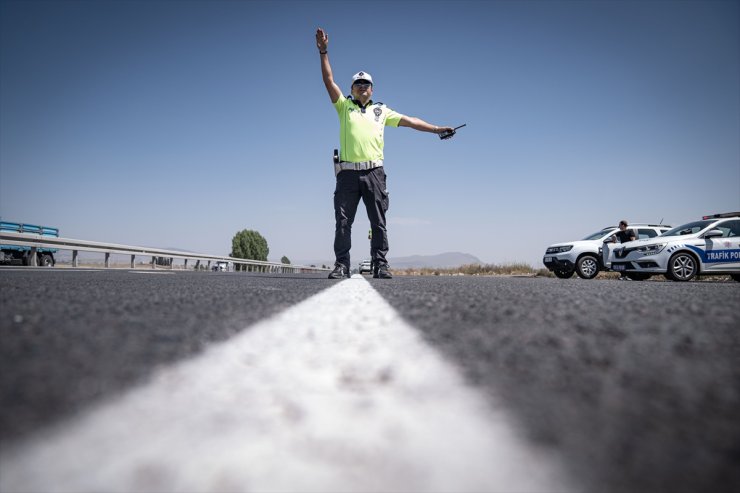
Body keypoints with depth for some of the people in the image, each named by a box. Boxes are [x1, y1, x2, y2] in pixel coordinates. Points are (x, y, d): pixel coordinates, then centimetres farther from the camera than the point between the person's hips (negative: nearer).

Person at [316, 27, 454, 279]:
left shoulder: (381, 110, 20)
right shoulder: (344, 106, 16)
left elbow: (409, 121, 18)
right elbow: (329, 80, 7)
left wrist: (437, 129, 15)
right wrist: (323, 52, -1)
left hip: (374, 172, 1)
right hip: (348, 172, -1)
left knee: (378, 222, -1)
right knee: (343, 221, -2)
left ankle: (380, 264, 4)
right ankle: (341, 265, 3)